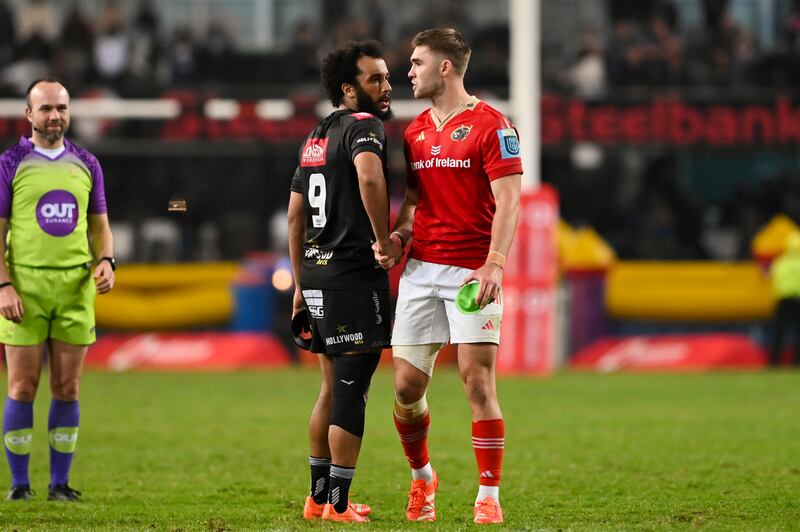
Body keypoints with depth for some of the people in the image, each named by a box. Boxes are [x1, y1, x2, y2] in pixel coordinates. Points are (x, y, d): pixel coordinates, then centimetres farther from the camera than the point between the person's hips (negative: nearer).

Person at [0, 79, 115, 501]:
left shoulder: (86, 164, 11)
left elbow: (99, 227, 17)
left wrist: (106, 261, -4)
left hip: (75, 287, 3)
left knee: (67, 387, 4)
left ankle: (60, 483, 10)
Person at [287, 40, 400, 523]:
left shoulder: (315, 138, 17)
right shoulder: (364, 125, -10)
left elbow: (296, 217, 20)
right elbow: (369, 177, -32)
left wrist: (301, 284, 24)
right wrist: (384, 238, -20)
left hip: (318, 272, 9)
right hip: (355, 276, -9)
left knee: (333, 388, 17)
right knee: (351, 392, -4)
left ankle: (319, 496, 22)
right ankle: (338, 504, -3)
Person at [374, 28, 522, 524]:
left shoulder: (490, 124, -6)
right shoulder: (415, 132, 15)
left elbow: (508, 200, -12)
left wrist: (494, 264, -23)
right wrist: (396, 236, 0)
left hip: (471, 272, -6)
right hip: (421, 269, 6)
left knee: (478, 380, -11)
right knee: (407, 384, 2)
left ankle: (489, 496, -4)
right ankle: (422, 478, 25)